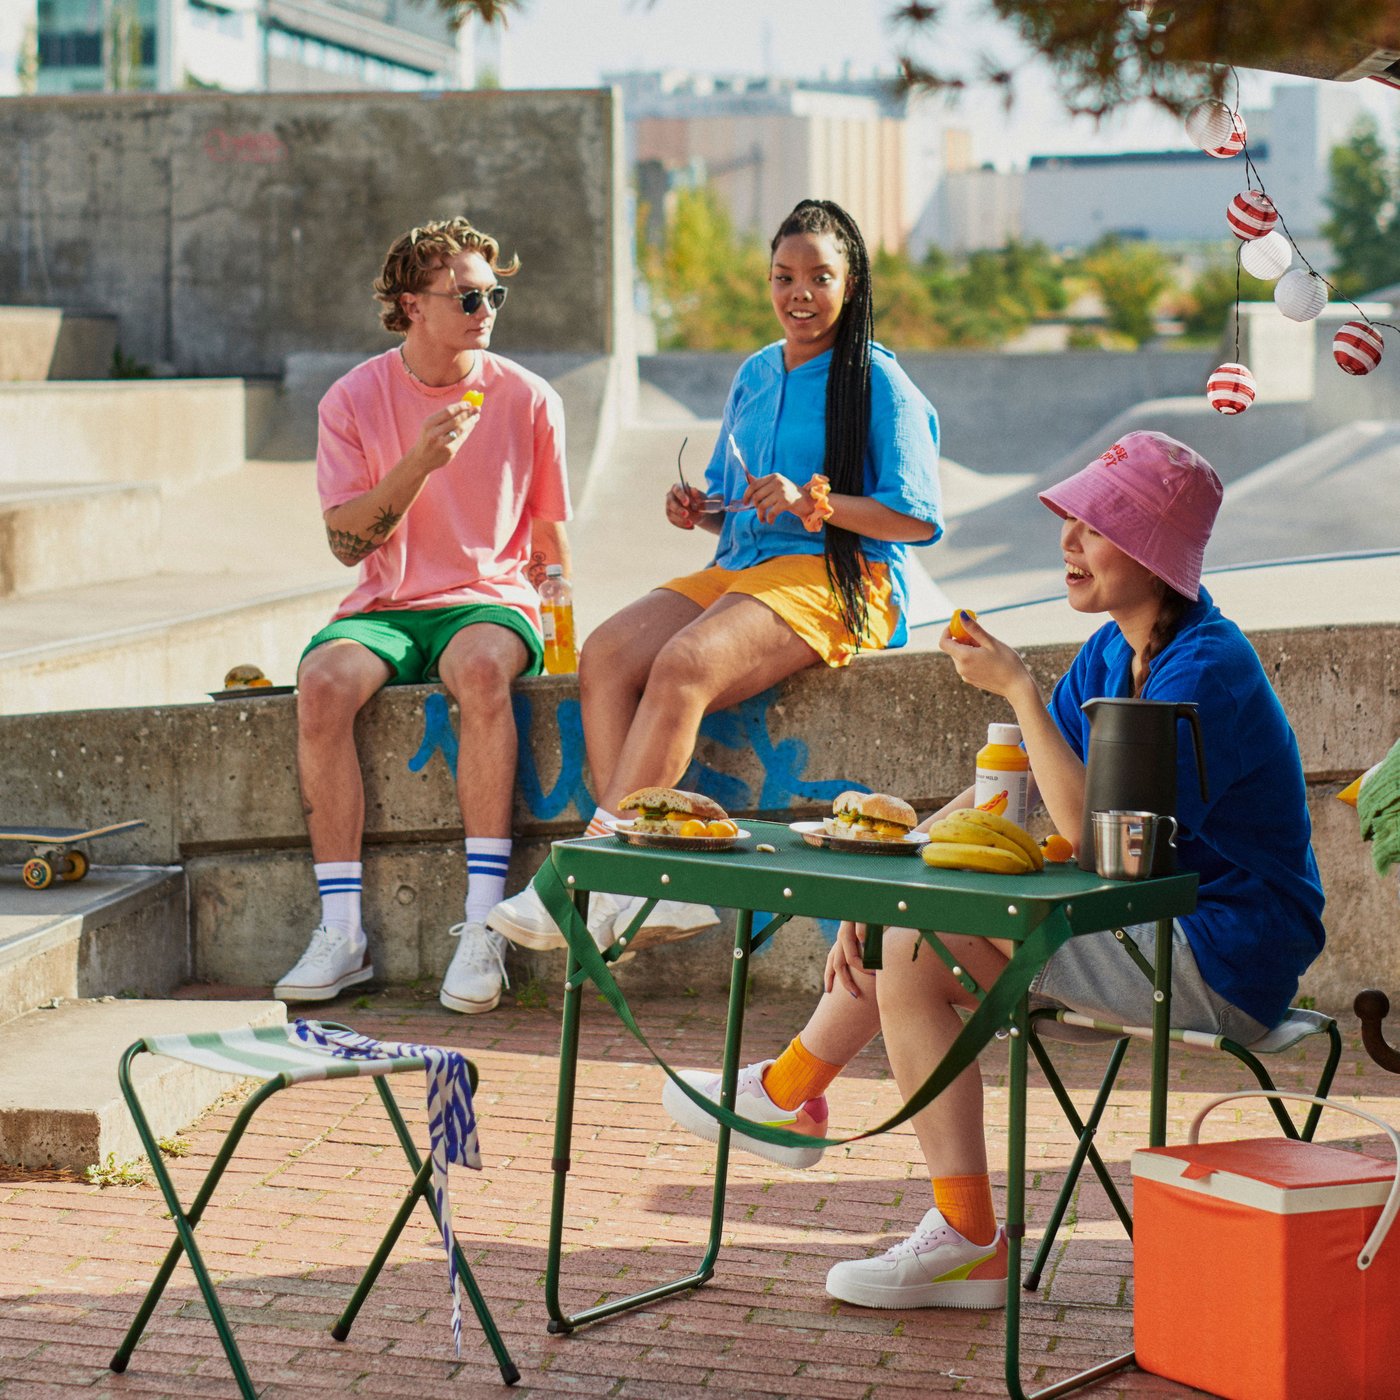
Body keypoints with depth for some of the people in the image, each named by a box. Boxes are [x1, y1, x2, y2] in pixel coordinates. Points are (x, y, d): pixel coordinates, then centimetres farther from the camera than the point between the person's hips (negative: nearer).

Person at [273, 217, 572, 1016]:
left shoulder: (528, 401, 4)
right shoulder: (354, 401, 3)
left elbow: (551, 546, 10)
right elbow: (346, 543, -4)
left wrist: (551, 625, -5)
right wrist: (419, 463, -17)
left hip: (490, 602, -1)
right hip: (385, 607, 1)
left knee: (483, 668, -37)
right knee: (322, 684, -31)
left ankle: (483, 928, -35)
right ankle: (342, 933, -26)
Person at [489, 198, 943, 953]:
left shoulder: (879, 383, -1)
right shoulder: (754, 374, 21)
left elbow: (920, 519, -8)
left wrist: (811, 502, -18)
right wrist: (698, 509, 5)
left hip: (834, 580, -7)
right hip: (740, 569, 7)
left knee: (683, 664, -32)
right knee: (604, 653, -21)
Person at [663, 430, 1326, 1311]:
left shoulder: (1204, 672, -21)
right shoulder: (1113, 654, 8)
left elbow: (1093, 833, -27)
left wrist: (1019, 689, -23)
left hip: (1219, 968, -9)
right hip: (1150, 931, 9)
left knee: (914, 957, -16)